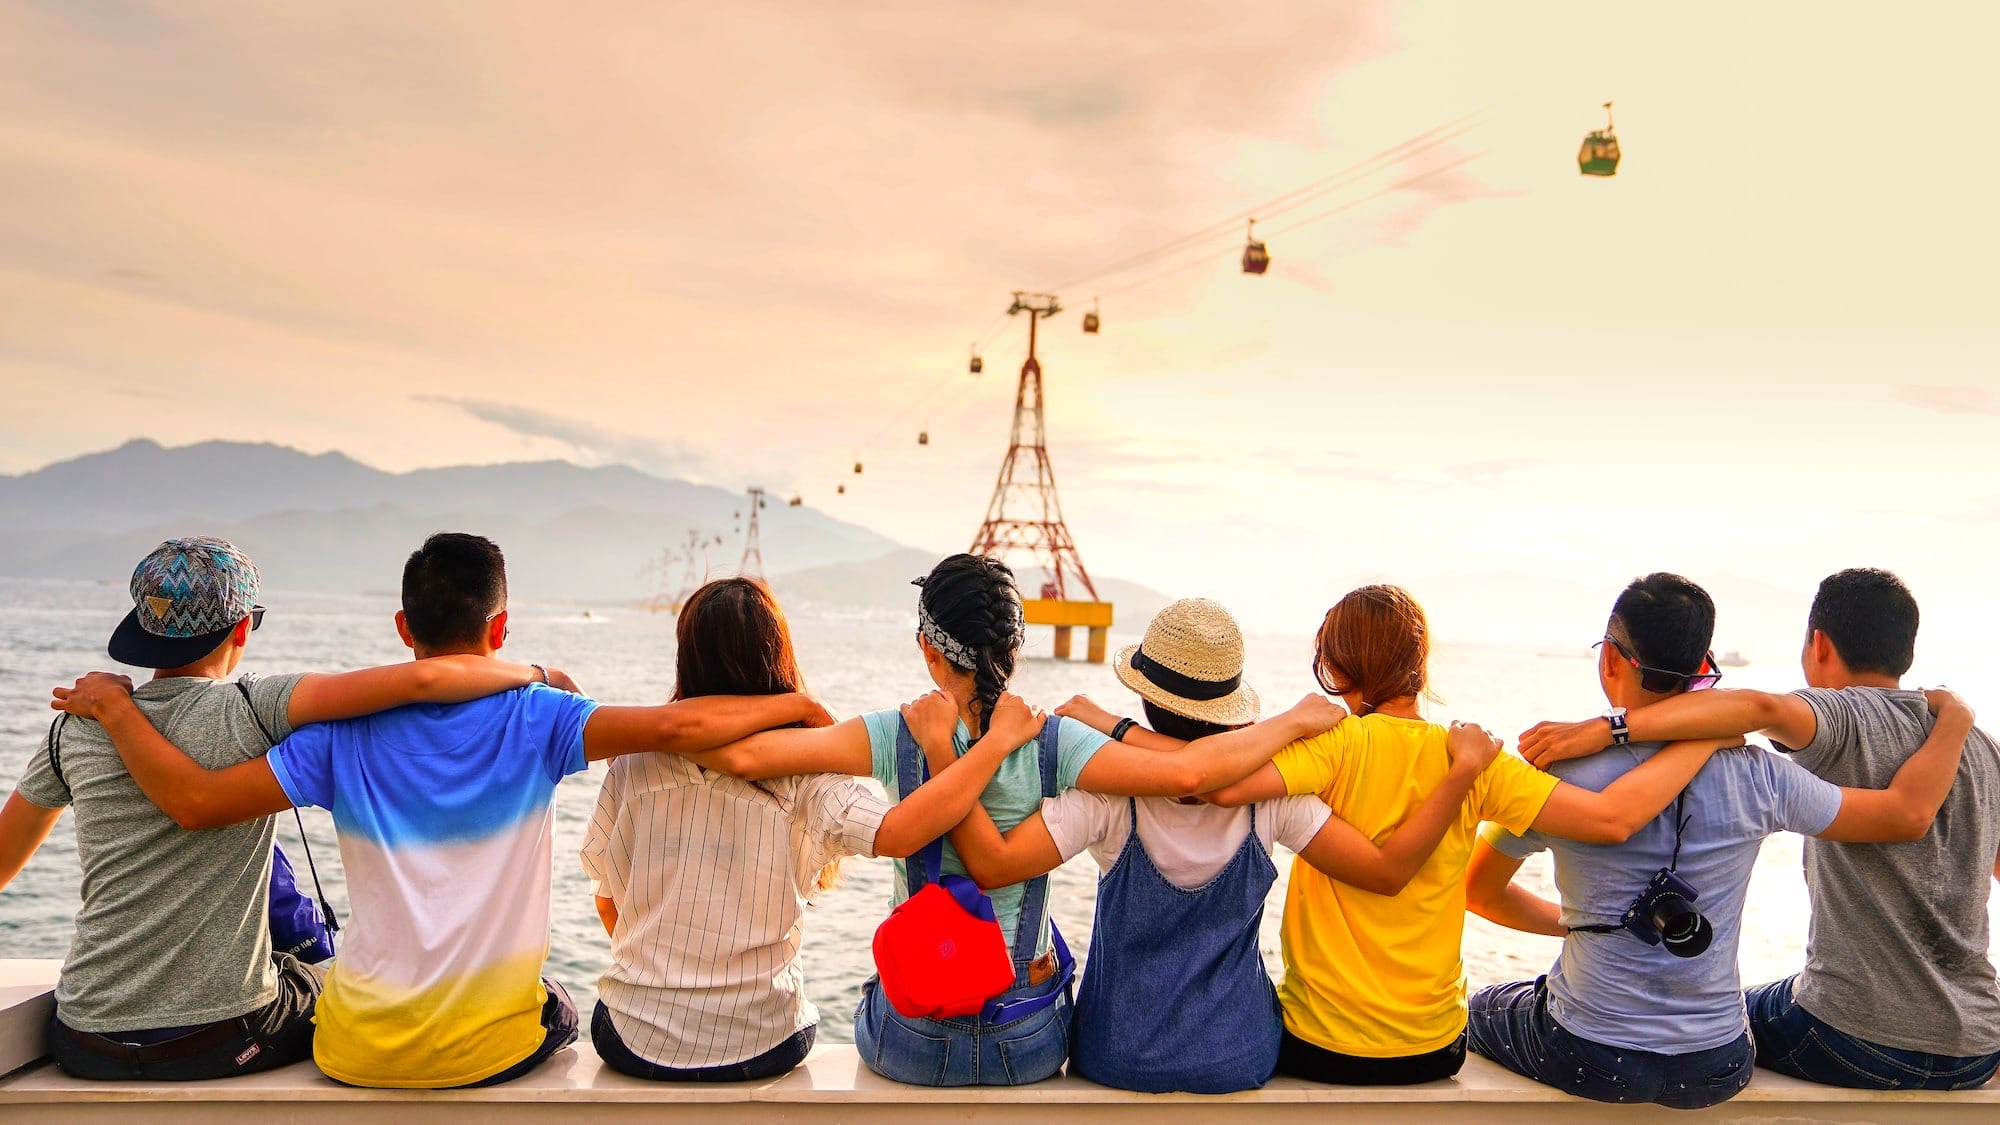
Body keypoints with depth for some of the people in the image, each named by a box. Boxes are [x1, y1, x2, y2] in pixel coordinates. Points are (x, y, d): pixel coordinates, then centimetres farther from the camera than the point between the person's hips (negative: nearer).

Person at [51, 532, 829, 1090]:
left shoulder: (347, 735, -9)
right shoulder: (534, 719, -15)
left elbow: (195, 801, -11)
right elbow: (672, 727, -26)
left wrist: (112, 705, 3)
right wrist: (794, 706, -13)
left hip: (361, 1050, 2)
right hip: (492, 1047, -1)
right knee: (560, 1012, 34)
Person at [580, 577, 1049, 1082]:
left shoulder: (634, 765, -9)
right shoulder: (803, 776, -17)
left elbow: (607, 902, 1)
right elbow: (898, 832, -33)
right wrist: (999, 737, -22)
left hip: (634, 1040, 1)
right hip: (757, 1049, -1)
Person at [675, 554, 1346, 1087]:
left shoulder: (895, 738, -17)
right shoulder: (1055, 743, -17)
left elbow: (741, 754, -25)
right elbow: (1185, 773, -27)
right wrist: (1293, 721, -13)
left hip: (911, 1044, 0)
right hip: (1029, 1047, 1)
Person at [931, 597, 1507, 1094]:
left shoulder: (1110, 792, -24)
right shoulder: (1271, 794, -19)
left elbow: (993, 864, -32)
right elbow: (1388, 869, -17)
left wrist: (939, 748, -28)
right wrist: (1464, 767, -11)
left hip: (1118, 1059, -1)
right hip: (1238, 1059, 2)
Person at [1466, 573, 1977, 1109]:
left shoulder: (1560, 775, -17)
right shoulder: (1756, 777, -13)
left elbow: (1478, 892, -3)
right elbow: (1909, 812, -1)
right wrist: (1954, 717, 16)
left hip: (1589, 1062, -3)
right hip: (1716, 1071, 3)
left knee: (1481, 1008, 29)